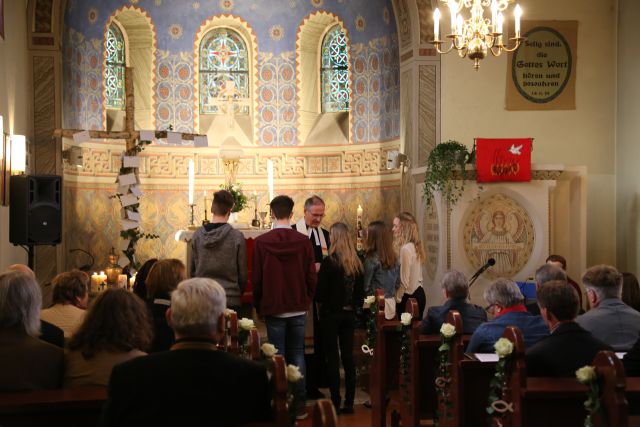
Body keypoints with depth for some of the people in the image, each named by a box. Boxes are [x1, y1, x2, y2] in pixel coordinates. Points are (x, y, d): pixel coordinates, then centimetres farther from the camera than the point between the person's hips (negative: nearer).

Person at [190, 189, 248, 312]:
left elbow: (192, 269, 6)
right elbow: (243, 273, -1)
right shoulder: (237, 237, -8)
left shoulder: (197, 235, -2)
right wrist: (239, 292, 16)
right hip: (230, 299, -2)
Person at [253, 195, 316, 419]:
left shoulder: (261, 242, -8)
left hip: (273, 308, -1)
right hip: (298, 308, 2)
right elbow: (311, 277, -1)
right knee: (297, 354, 9)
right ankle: (299, 404, 11)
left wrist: (259, 307, 9)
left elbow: (256, 279, -3)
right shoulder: (303, 241, -5)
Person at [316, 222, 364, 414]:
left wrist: (321, 303, 7)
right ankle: (349, 402, 13)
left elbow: (320, 292, -12)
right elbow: (360, 292, 7)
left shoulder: (329, 262, -15)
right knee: (348, 357, 9)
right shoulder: (357, 263, 1)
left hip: (331, 314, -5)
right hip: (349, 314, 5)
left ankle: (335, 402, 3)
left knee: (332, 358, 2)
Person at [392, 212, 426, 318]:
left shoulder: (406, 249, -18)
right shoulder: (414, 246, 9)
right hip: (418, 294, 9)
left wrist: (397, 299, -8)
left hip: (409, 297, -9)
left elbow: (404, 282, -17)